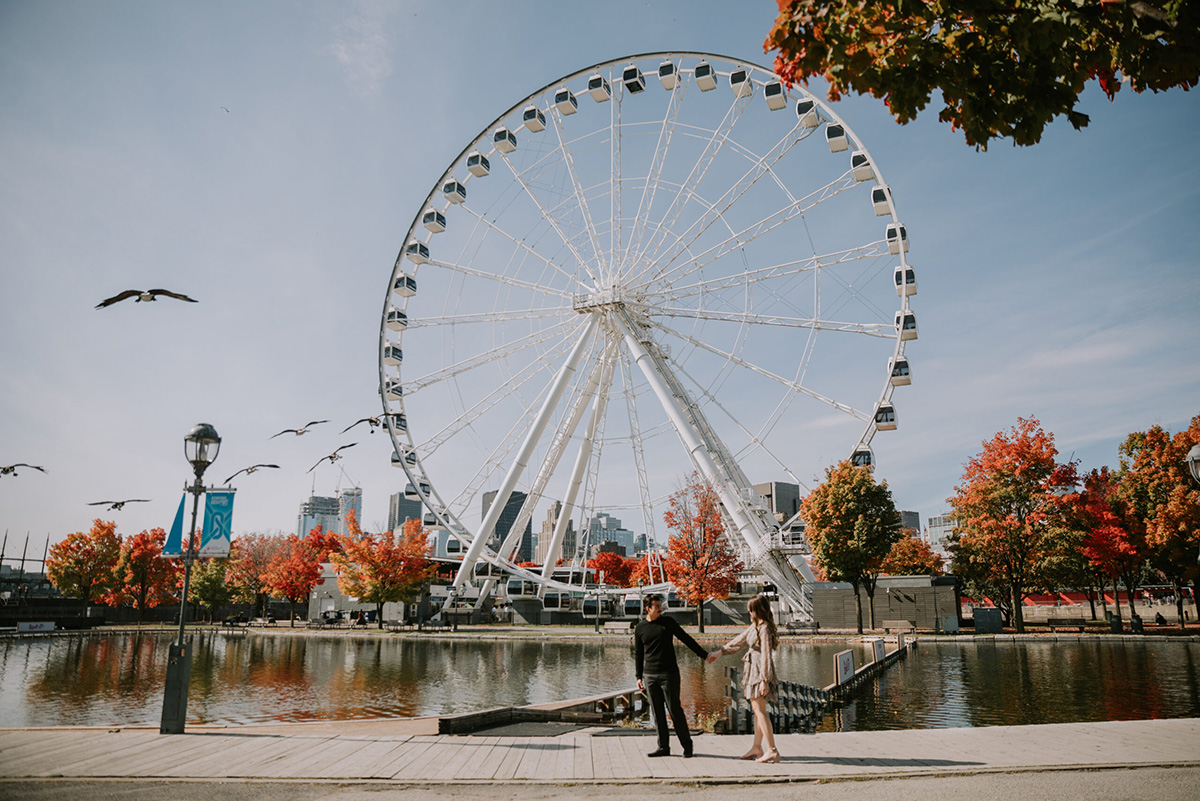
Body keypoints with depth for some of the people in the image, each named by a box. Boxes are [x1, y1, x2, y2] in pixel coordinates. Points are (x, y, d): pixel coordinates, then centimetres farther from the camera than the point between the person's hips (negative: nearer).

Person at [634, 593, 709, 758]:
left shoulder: (668, 622, 3)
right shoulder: (640, 629, 6)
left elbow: (686, 639, 8)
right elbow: (638, 654, 13)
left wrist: (703, 654, 6)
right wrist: (639, 677, 8)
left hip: (669, 673, -2)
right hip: (650, 676, 2)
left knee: (674, 710, -3)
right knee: (657, 712, 4)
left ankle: (687, 745, 9)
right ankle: (663, 747, 13)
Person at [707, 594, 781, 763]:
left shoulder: (764, 629, -18)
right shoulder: (754, 626, 12)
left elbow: (766, 656, -20)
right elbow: (740, 641, 23)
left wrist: (764, 680, -20)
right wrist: (720, 652, 27)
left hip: (760, 672, -10)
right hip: (753, 670, 10)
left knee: (759, 710, -9)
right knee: (757, 710, 13)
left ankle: (772, 750, -8)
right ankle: (757, 747, 20)